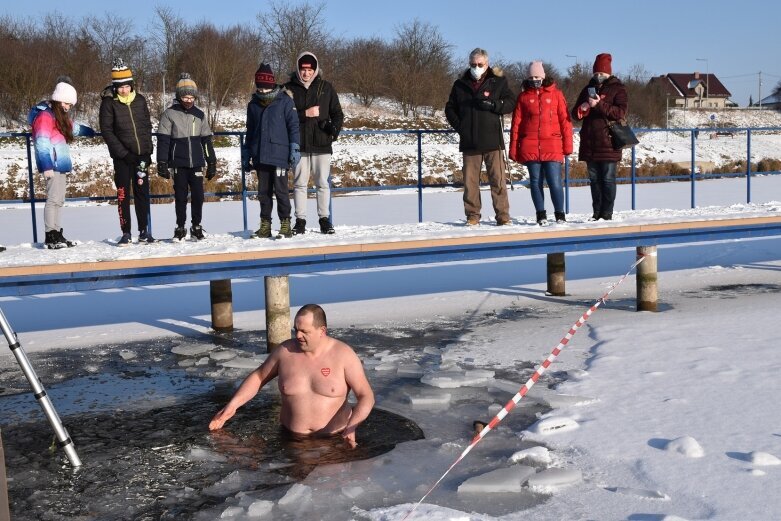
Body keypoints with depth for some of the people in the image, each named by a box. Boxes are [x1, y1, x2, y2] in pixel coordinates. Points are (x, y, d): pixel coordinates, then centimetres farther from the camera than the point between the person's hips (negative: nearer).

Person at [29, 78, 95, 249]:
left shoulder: (60, 115, 20)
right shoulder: (45, 115, -11)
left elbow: (72, 127, 42)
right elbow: (42, 142, -18)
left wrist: (88, 131, 60)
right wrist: (46, 166, -25)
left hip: (61, 164, 10)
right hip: (53, 165, -10)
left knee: (59, 201, 10)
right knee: (53, 199, -11)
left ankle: (57, 234, 14)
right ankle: (51, 236, -10)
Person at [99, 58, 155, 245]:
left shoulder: (140, 100, 6)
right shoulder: (109, 102, -4)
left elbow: (147, 126, 9)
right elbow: (106, 131, -7)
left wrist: (148, 150, 0)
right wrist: (123, 153, -13)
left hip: (142, 155, 3)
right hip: (122, 157, -3)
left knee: (142, 193, 6)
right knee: (123, 194, 1)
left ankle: (144, 231, 13)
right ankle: (126, 233, 7)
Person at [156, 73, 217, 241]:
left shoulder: (199, 115, 9)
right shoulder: (170, 114, -1)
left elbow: (207, 140, 13)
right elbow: (163, 141, -3)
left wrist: (212, 163, 11)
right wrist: (162, 163, -8)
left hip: (196, 163, 2)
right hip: (178, 164, -2)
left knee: (198, 196, -1)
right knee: (181, 197, 3)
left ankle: (196, 226, 14)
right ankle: (180, 227, 15)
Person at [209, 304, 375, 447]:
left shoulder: (344, 354, -9)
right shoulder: (285, 350, -1)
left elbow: (366, 396, -9)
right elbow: (258, 377, 13)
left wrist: (351, 427, -25)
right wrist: (232, 405, 4)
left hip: (334, 440, -3)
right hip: (292, 439, 3)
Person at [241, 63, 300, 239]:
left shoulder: (285, 101, -1)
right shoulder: (253, 104, 13)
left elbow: (293, 125, -2)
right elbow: (250, 131, 19)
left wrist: (295, 148, -8)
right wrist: (246, 154, 17)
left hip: (279, 154, -5)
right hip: (260, 156, 5)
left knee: (281, 190, -3)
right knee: (263, 191, 9)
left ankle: (285, 224, 6)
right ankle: (265, 225, 16)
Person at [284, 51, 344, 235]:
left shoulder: (326, 87, 7)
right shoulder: (289, 88, 4)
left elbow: (337, 113, 10)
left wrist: (335, 127, -10)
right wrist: (305, 114, -13)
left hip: (322, 144, 0)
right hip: (299, 144, 0)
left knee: (323, 183, 3)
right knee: (299, 183, 3)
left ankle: (325, 219, 11)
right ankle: (300, 220, 9)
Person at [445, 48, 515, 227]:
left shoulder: (498, 82, 6)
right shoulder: (460, 84, 12)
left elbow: (510, 103, 3)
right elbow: (450, 108, 17)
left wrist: (493, 105, -14)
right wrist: (459, 126, 2)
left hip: (492, 139, -2)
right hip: (469, 141, 2)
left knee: (498, 179, -3)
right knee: (470, 180, 2)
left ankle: (503, 215, 2)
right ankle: (472, 215, 10)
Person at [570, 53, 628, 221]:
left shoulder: (617, 89, 2)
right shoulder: (588, 89, 17)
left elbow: (621, 112, -12)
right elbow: (575, 113, 15)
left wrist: (599, 105, -20)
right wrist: (582, 108, -8)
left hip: (608, 143, -5)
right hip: (590, 143, 5)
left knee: (608, 179, -4)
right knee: (594, 180, 7)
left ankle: (607, 214, -1)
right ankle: (597, 213, 13)